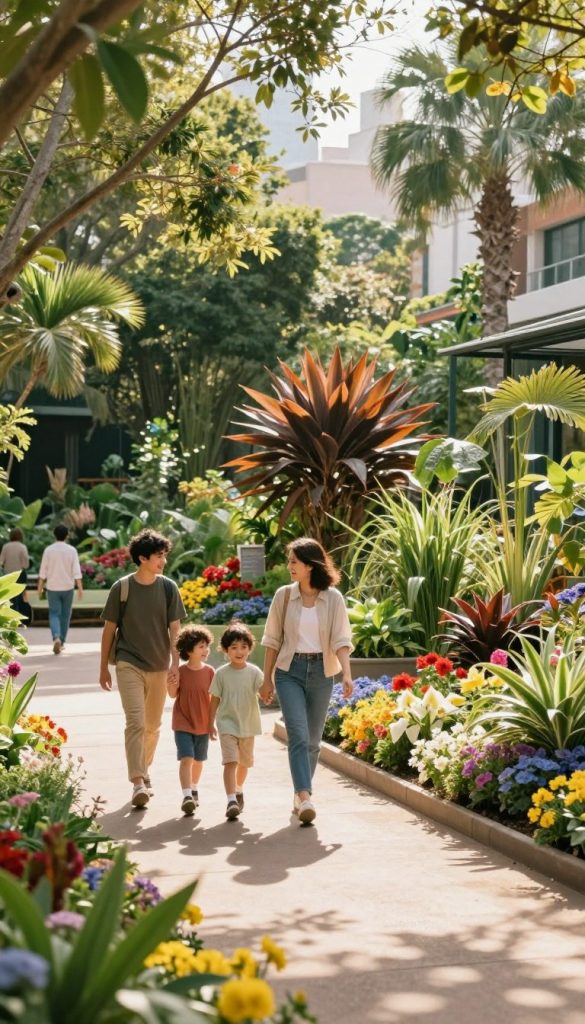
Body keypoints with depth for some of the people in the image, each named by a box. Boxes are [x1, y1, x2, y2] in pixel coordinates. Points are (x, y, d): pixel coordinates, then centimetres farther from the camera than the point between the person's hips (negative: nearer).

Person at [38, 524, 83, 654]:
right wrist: (80, 588, -10)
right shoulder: (71, 550, -5)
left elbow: (43, 570, 0)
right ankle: (61, 642, 20)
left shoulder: (49, 550, -4)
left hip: (53, 587, 0)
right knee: (65, 615, 13)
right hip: (68, 587, 0)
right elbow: (76, 571, -10)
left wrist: (40, 586, 10)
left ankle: (56, 638, -22)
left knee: (54, 614, 2)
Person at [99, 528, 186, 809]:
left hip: (159, 665, 3)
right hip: (128, 663, -3)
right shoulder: (122, 588, -5)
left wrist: (175, 664, -10)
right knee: (135, 722, -14)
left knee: (153, 726, 13)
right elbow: (109, 629, 2)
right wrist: (104, 668, 4)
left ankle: (144, 769, 34)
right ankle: (138, 783, -19)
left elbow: (174, 629, 0)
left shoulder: (169, 588, 0)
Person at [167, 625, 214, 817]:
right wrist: (170, 685, -19)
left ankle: (194, 789, 38)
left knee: (198, 760, 16)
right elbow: (173, 695, 1)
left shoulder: (209, 672, -4)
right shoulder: (180, 672, -9)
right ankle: (187, 796, -20)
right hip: (183, 723, -3)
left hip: (203, 723, 3)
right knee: (186, 758, -14)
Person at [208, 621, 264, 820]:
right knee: (230, 761, -16)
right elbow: (215, 699, 2)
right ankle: (231, 800, -24)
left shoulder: (254, 673, -3)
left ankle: (238, 790, 44)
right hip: (227, 724, -2)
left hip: (248, 724, 2)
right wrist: (210, 723, 3)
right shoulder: (221, 674, -4)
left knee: (244, 762, 18)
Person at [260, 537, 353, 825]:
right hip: (289, 671, -1)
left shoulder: (333, 598, -1)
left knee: (312, 739, 8)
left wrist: (347, 674, -19)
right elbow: (273, 639, 7)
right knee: (298, 734, -15)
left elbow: (341, 640, -5)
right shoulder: (284, 595, 2)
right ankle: (305, 797, -23)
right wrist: (267, 679, 7)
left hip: (321, 672, 1)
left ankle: (301, 796, 22)